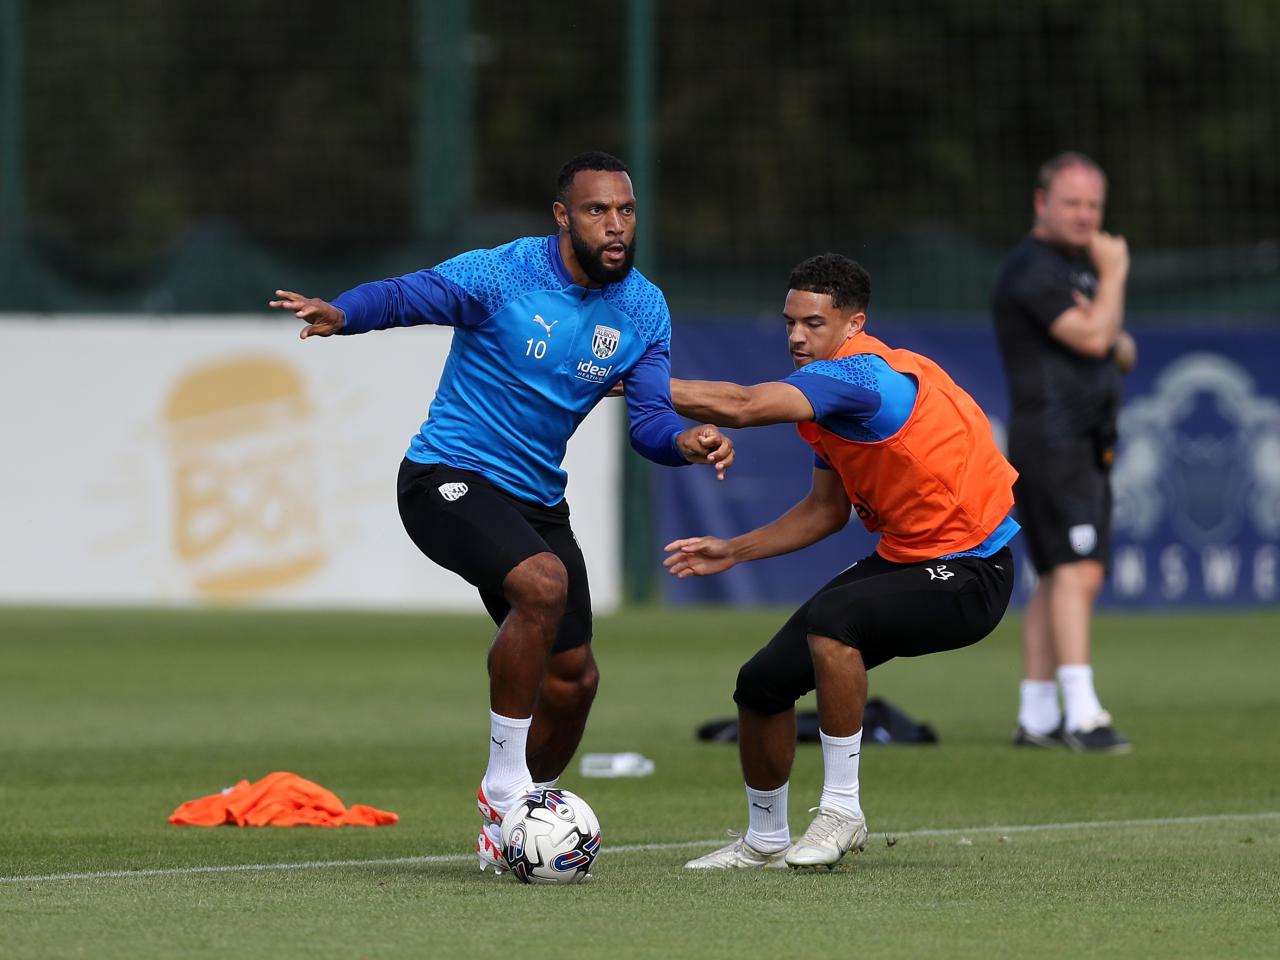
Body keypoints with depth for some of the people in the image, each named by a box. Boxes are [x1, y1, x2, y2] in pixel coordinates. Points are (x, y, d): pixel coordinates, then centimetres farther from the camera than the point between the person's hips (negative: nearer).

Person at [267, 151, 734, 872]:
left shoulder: (644, 310, 1)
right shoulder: (504, 275, -16)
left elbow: (652, 418, -3)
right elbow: (408, 296, -25)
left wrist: (686, 442, -26)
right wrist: (342, 314, -47)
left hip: (537, 500, 7)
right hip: (450, 479, -7)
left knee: (573, 679, 8)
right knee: (542, 583, -34)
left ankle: (508, 820, 31)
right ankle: (504, 780, -21)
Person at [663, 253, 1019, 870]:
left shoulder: (858, 374, -23)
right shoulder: (830, 391, 8)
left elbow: (744, 407, -36)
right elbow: (827, 510, 18)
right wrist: (733, 552, 11)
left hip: (970, 575, -10)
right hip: (901, 558, 10)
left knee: (831, 617, -35)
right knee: (763, 682, 3)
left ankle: (840, 812, -23)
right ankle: (764, 841, 26)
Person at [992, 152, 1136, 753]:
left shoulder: (1080, 268, 21)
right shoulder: (1033, 268, -10)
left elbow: (1122, 353, 21)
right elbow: (1091, 337, -21)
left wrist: (1115, 339, -2)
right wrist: (1114, 274, -7)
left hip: (1086, 444, 10)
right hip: (1050, 436, -10)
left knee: (1058, 580, 10)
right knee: (1078, 569, -19)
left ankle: (1035, 718, 13)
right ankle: (1081, 716, -28)